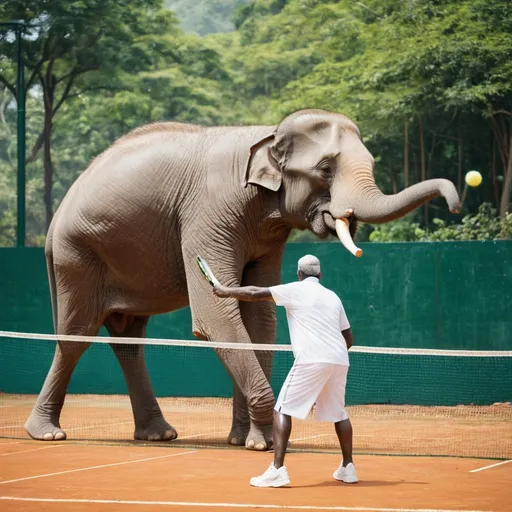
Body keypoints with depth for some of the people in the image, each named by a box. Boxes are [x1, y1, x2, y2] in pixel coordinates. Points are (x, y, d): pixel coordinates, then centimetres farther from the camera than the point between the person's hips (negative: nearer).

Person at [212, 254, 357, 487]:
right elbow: (349, 338, 22)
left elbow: (255, 293, 4)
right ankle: (348, 468, 23)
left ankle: (277, 469, -14)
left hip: (311, 361, -6)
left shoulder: (296, 290, 4)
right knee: (339, 413, 22)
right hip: (339, 361, 6)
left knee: (282, 410, -2)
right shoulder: (333, 297, 20)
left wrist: (226, 291, 18)